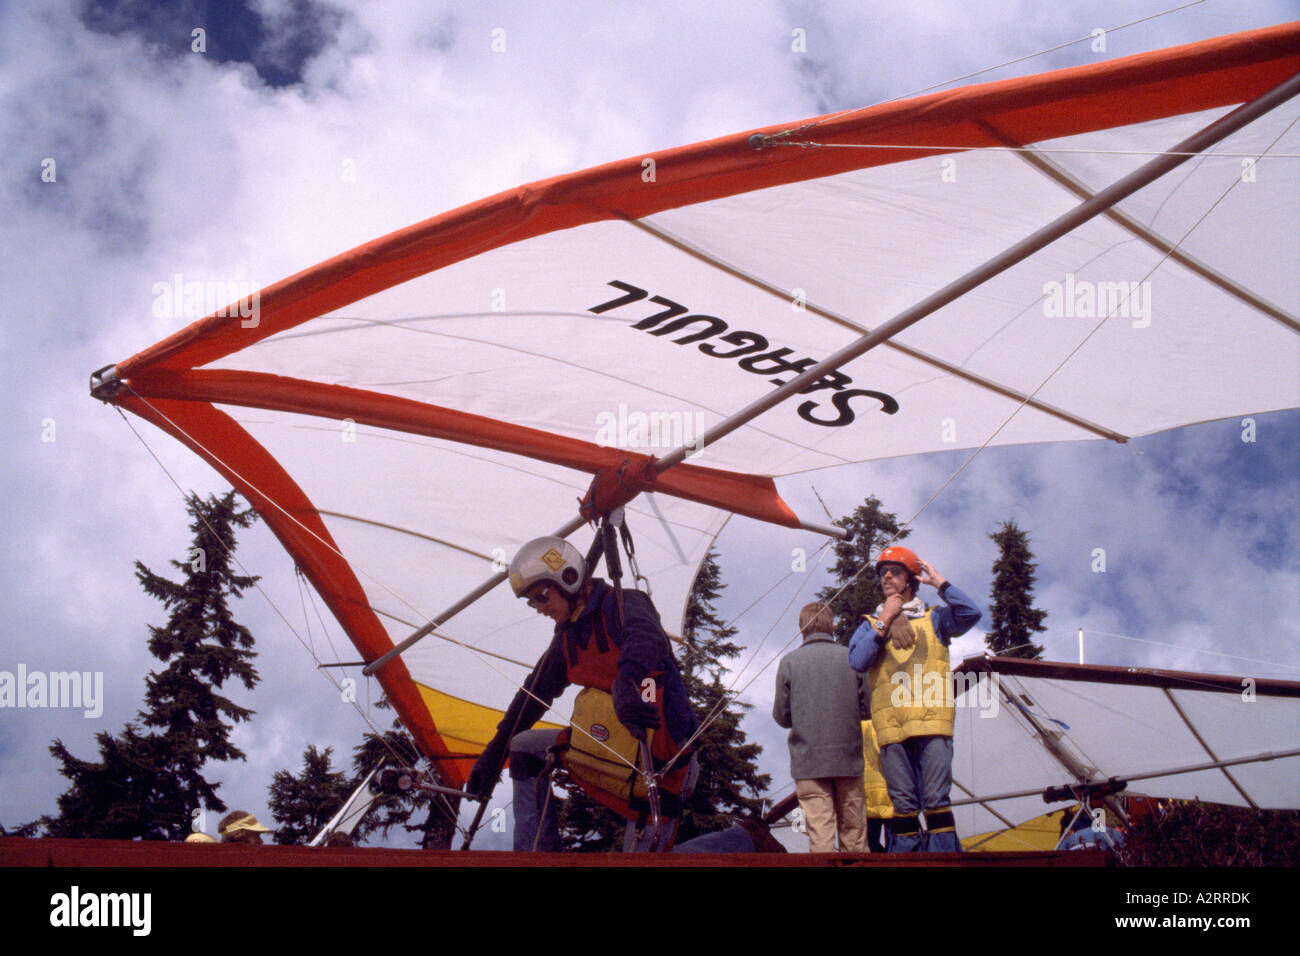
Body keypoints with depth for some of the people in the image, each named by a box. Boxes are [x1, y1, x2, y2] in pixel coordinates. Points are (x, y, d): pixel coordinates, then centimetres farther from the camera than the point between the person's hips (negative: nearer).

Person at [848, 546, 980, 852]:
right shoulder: (870, 625, 19)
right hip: (891, 727, 2)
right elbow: (857, 661, 1)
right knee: (903, 804, 1)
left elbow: (970, 614, -4)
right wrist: (884, 621, 0)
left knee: (936, 800, -9)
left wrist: (939, 582, 4)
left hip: (932, 722, -2)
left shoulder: (934, 618, 16)